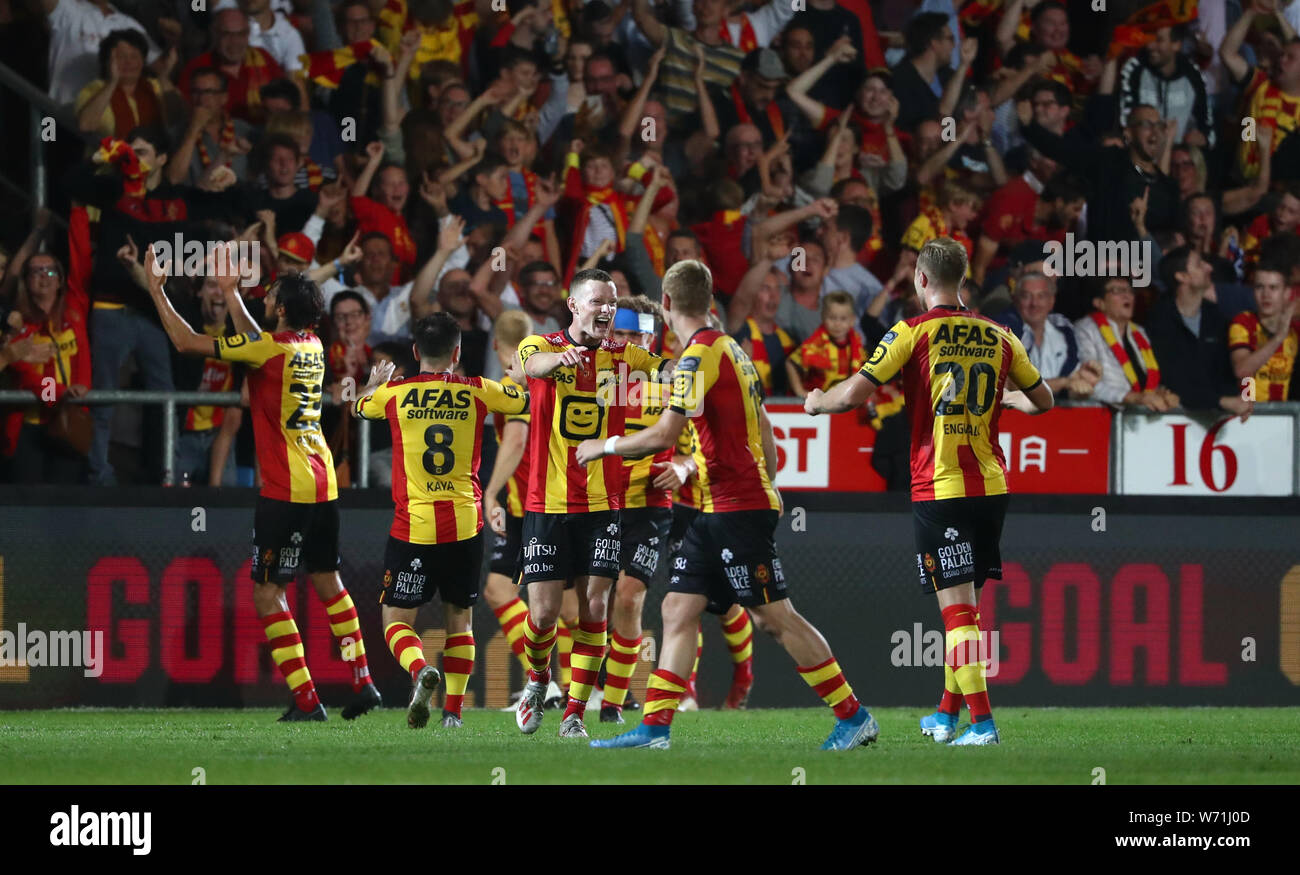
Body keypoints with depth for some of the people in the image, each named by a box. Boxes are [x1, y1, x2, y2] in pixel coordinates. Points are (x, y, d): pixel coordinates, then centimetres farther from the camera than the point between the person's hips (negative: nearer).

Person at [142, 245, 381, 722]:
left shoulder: (269, 348, -14)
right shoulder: (312, 346, 8)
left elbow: (187, 342, -10)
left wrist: (156, 290, 0)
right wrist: (229, 291, 38)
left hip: (285, 489, -8)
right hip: (323, 484, 8)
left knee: (268, 593, -2)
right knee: (327, 581, 19)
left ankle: (306, 701, -7)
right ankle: (362, 683, 19)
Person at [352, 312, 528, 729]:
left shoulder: (394, 393, -2)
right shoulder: (477, 392, -1)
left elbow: (358, 409, 21)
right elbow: (526, 399, 17)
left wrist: (375, 382, 42)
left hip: (413, 526, -2)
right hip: (465, 525, 2)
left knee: (396, 619, 3)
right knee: (459, 618, 14)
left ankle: (420, 671, -26)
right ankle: (453, 710, 8)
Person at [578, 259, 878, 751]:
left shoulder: (700, 354, -15)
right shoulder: (731, 350, 15)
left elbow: (664, 435, -20)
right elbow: (765, 437, 19)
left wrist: (605, 446, -5)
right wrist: (764, 489, 27)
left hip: (735, 508, -10)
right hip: (716, 511, 10)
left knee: (776, 617, -7)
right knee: (678, 611, 5)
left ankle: (854, 717, -2)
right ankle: (654, 727, 2)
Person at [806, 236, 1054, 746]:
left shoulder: (913, 333, -7)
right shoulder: (997, 337, 8)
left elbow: (853, 394, -10)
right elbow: (1042, 399, 18)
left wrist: (816, 403, 11)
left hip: (939, 489, -5)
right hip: (990, 487, 5)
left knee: (957, 607, -7)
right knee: (966, 603, 17)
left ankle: (982, 722, -14)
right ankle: (948, 713, 26)